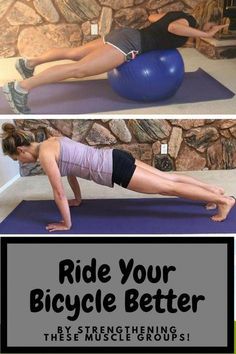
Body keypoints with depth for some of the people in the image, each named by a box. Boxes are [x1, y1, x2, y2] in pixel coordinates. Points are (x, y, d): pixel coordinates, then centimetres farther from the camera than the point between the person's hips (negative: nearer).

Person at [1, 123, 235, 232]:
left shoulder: (44, 154, -15)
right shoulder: (51, 142, 13)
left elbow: (58, 192, -14)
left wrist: (66, 224, -4)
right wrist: (78, 199, 34)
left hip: (113, 169, -9)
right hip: (114, 158, 9)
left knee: (168, 187, -1)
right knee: (167, 178, 17)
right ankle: (214, 190, 29)